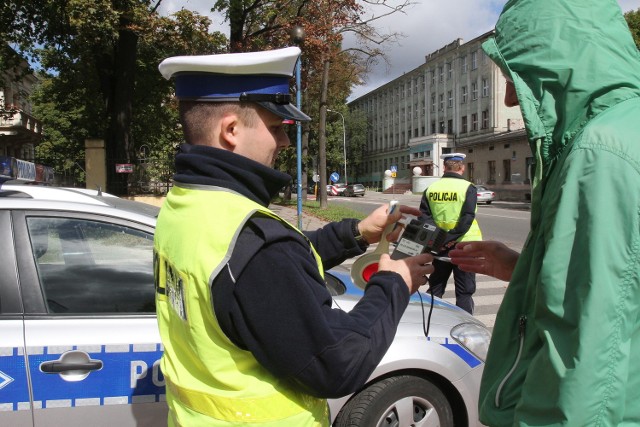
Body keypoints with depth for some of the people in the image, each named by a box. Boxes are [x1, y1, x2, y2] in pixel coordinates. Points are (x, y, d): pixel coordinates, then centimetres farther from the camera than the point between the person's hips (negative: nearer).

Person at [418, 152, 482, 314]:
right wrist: (449, 239, -17)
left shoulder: (431, 189, 3)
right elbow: (467, 219, -19)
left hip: (439, 246, 4)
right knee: (464, 292, 5)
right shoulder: (467, 188, -9)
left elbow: (424, 217, -3)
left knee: (435, 289, 16)